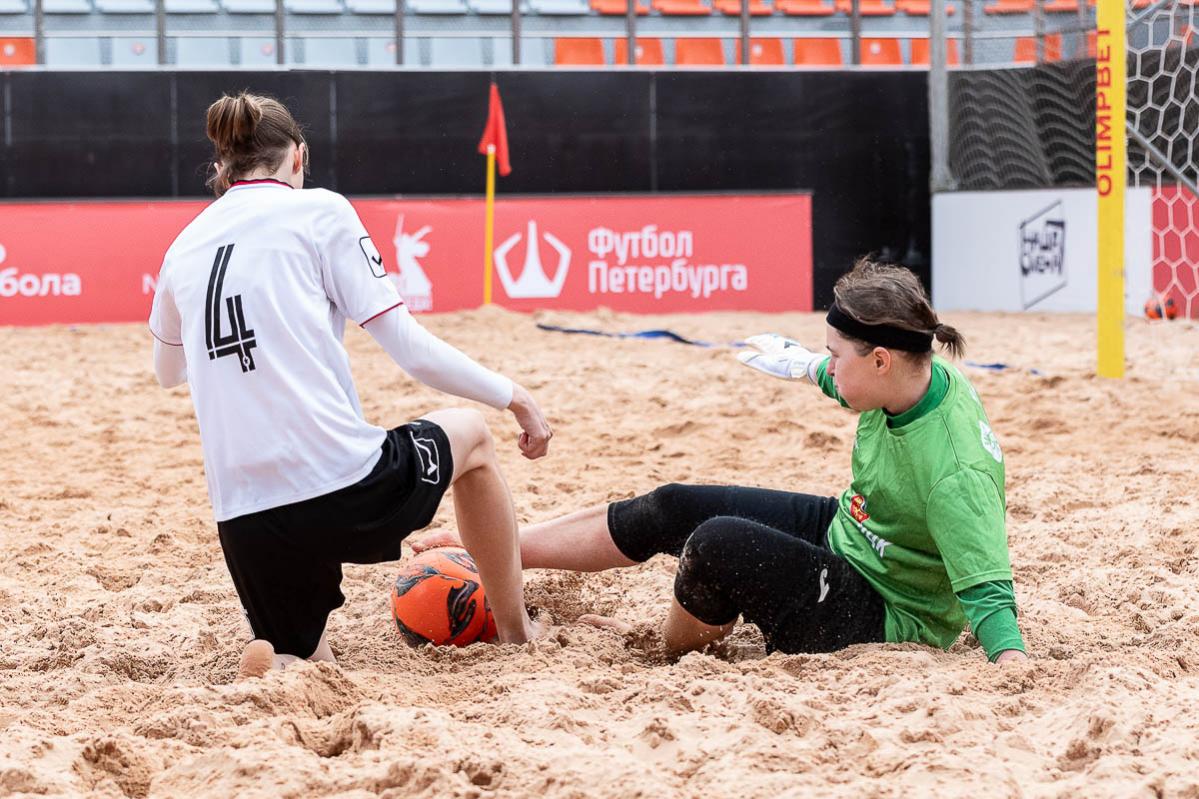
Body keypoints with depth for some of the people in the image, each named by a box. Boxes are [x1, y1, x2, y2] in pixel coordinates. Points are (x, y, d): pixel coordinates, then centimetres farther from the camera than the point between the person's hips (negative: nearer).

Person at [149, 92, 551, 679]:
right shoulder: (318, 211, 2)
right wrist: (511, 396, 8)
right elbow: (407, 347, -3)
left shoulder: (183, 250, 14)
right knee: (470, 434, 29)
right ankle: (515, 633, 34)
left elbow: (168, 371, 33)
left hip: (247, 522, 3)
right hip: (346, 491, -3)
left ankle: (270, 669, -12)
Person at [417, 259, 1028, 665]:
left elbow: (987, 591, -36)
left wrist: (1013, 664, -54)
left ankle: (673, 647, 7)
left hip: (883, 618, -9)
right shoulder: (912, 378, -8)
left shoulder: (955, 473, -34)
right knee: (667, 510, 4)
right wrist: (805, 367, 35)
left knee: (719, 542, -28)